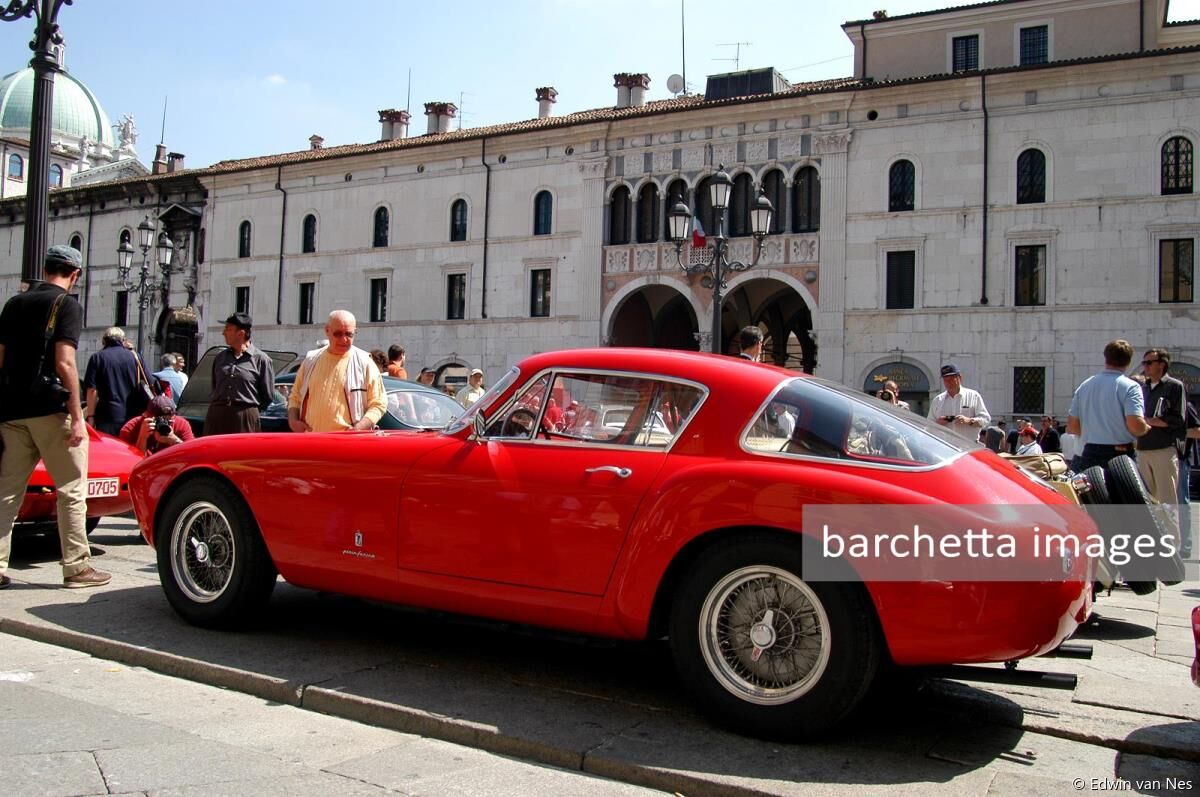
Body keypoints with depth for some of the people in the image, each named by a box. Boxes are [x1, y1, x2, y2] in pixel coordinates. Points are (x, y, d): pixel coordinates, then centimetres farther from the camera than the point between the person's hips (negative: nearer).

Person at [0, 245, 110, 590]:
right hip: (50, 409, -6)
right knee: (71, 490, 1)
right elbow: (64, 362, -16)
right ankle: (76, 567, 3)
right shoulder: (67, 305, -6)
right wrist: (77, 417, -16)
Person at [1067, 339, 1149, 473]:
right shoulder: (1130, 387, -9)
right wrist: (1146, 428, 1)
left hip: (1089, 455, 5)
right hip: (1121, 456, -5)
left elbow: (1072, 426, 9)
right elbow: (1135, 424, -20)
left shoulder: (1084, 385, 8)